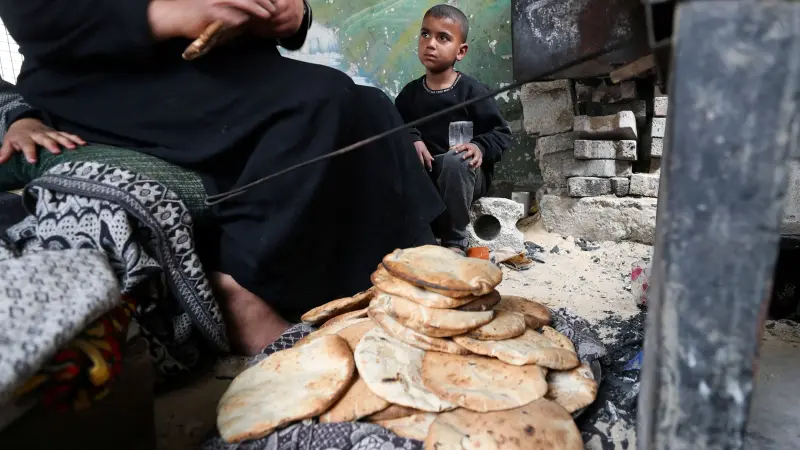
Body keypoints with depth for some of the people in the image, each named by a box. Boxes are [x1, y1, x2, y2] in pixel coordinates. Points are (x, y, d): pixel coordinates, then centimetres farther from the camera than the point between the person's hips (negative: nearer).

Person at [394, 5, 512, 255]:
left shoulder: (472, 90, -7)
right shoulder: (410, 92, 3)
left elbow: (502, 133, -5)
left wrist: (480, 147, -26)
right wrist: (413, 141, -16)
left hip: (465, 175, -3)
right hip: (425, 174, 3)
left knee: (454, 159, -36)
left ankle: (455, 241, -21)